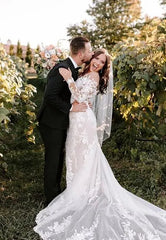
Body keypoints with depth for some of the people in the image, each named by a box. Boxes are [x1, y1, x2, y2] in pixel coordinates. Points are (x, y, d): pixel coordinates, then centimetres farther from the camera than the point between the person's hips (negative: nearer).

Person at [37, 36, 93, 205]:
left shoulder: (73, 69, 6)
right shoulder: (62, 69, -24)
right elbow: (50, 97, -29)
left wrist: (82, 103, 0)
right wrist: (71, 107, -24)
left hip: (61, 123, 9)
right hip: (52, 123, -9)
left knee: (59, 158, 19)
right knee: (53, 160, 4)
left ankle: (56, 192, 36)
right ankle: (52, 199, 20)